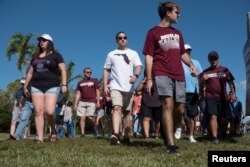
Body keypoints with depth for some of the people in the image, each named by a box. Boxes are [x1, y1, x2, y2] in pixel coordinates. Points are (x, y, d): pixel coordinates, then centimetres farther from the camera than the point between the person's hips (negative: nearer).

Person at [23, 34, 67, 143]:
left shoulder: (55, 55, 5)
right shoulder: (36, 57, 20)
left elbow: (63, 70, -3)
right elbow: (30, 73, 23)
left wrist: (64, 84, -15)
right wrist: (25, 87, 19)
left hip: (52, 87, -4)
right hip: (36, 87, 5)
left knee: (49, 112, -16)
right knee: (38, 112, -5)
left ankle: (53, 131, 11)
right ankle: (40, 138, -4)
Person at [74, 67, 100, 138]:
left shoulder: (94, 81, 9)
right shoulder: (80, 82, 15)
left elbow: (97, 91, 6)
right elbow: (78, 94, 14)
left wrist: (98, 102, -4)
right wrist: (75, 104, 6)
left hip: (91, 102, -3)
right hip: (82, 102, 3)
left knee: (90, 117, -14)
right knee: (82, 118, -3)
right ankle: (82, 133, 2)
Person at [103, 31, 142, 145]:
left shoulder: (133, 53, 11)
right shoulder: (111, 54, 13)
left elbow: (138, 66, -2)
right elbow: (106, 70, 12)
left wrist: (136, 75, -24)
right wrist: (105, 85, 2)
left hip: (129, 87, 1)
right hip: (115, 86, -1)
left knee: (127, 112, 7)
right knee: (116, 108, -19)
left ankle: (126, 136, 15)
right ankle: (115, 134, -29)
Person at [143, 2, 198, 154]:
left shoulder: (177, 33, 22)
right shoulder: (153, 32, 3)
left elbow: (183, 53, 25)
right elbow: (149, 56, -2)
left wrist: (191, 65, 4)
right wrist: (149, 79, -10)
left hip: (179, 75, 6)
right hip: (162, 74, -6)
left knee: (180, 109, 3)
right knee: (168, 105, -18)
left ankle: (168, 134, 25)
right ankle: (171, 144, -16)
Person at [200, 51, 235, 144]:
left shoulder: (224, 70, 14)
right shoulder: (205, 72, 13)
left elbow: (231, 83, 10)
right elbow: (202, 86, 12)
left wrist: (233, 93, -5)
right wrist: (202, 79, -10)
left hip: (222, 97, 1)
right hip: (210, 98, -1)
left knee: (224, 118, 4)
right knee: (213, 116, -13)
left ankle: (224, 136, 23)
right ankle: (215, 138, -14)